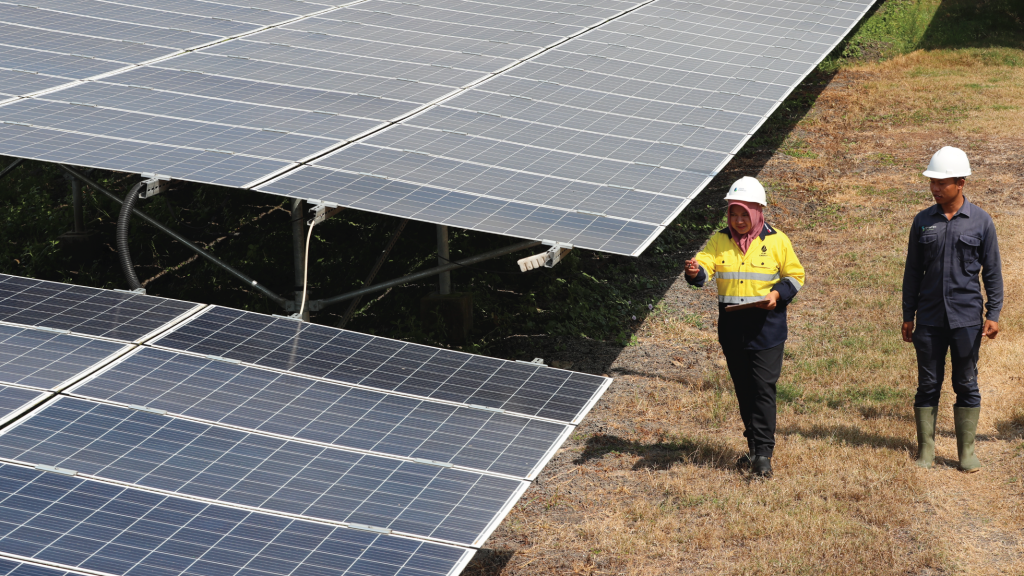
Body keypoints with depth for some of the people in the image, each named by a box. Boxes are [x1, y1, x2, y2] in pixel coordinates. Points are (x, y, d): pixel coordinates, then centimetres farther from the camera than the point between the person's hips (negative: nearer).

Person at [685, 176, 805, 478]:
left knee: (763, 388, -8)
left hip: (766, 327, -3)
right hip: (732, 327, 4)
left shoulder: (776, 241, -1)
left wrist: (777, 294, -13)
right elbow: (705, 264, -9)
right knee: (743, 390, 11)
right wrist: (695, 271, -33)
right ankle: (754, 446, 24)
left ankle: (763, 453, -5)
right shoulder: (719, 240, 5)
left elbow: (795, 276, 6)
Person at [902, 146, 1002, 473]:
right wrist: (907, 316, 9)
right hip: (929, 320, 2)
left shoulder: (981, 222, 0)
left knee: (967, 385, 5)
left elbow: (992, 272, 3)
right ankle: (925, 450, 13)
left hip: (966, 319, -1)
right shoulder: (923, 221, 5)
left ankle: (967, 452, 14)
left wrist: (993, 314, -4)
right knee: (928, 385, 5)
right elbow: (913, 271, 10)